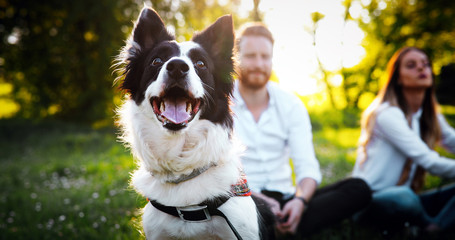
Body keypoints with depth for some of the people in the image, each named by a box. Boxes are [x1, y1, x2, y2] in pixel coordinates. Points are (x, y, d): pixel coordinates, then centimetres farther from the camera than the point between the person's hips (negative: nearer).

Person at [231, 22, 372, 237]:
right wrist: (258, 199, -26)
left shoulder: (291, 105, 8)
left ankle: (284, 226, -33)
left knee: (358, 189, -19)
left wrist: (299, 200, -21)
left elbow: (307, 166, 1)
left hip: (284, 199, 4)